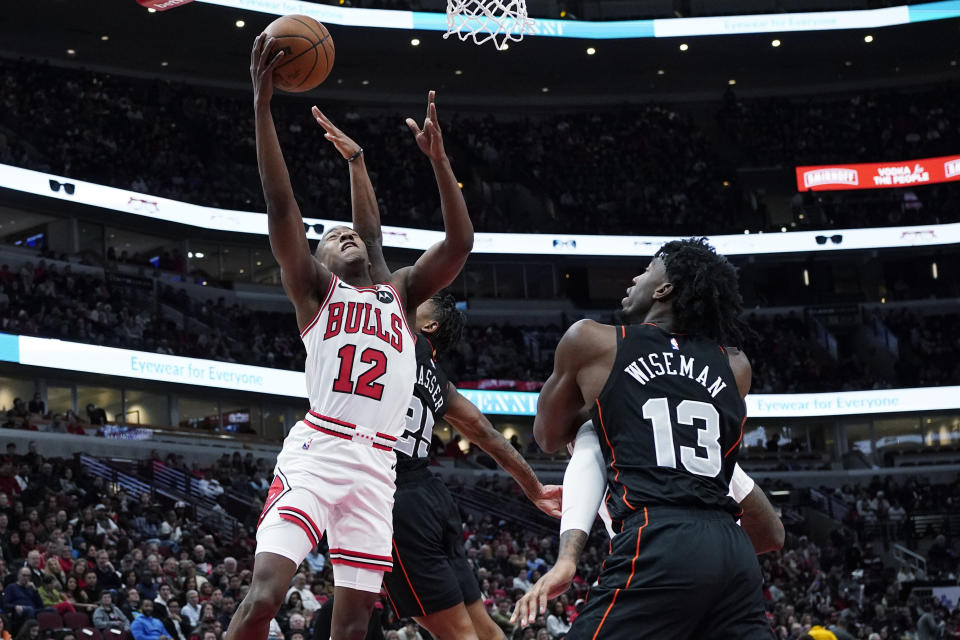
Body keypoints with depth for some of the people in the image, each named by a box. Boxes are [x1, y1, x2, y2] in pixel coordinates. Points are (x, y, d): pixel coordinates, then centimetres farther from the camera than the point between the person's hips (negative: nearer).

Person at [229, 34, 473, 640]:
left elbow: (460, 243, 12)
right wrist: (263, 103, -8)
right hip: (316, 450, -4)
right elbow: (282, 206, 0)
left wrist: (438, 157, 5)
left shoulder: (401, 291, 24)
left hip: (376, 466, 4)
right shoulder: (315, 288, 13)